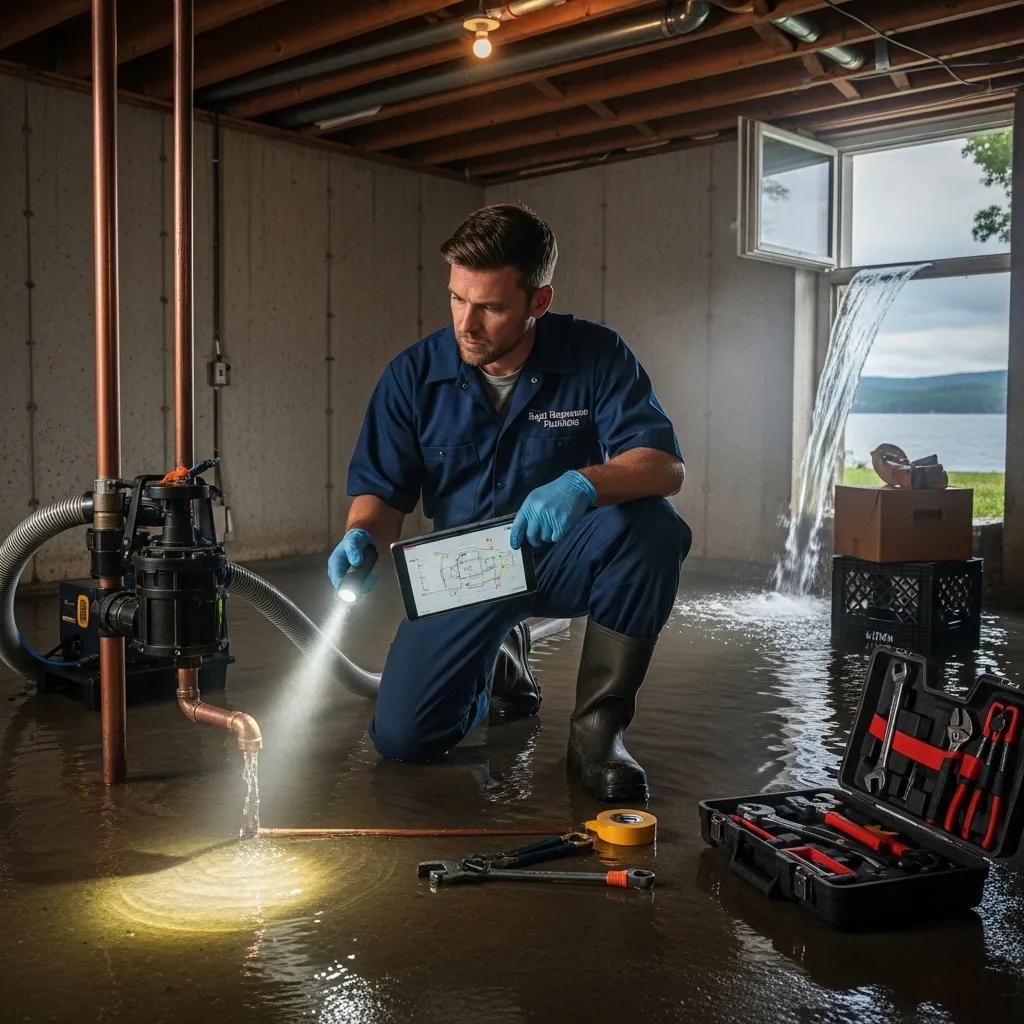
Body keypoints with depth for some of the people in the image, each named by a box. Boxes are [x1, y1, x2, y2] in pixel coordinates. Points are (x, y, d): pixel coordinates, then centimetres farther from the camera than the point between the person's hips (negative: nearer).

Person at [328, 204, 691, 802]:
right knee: (401, 738, -11)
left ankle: (598, 727, -16)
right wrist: (362, 538, -25)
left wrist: (585, 483, -42)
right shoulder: (414, 377, -9)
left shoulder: (596, 356, -14)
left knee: (653, 528, -35)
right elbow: (382, 491, -1)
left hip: (564, 559, -1)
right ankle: (501, 660, 25)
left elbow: (667, 465, -21)